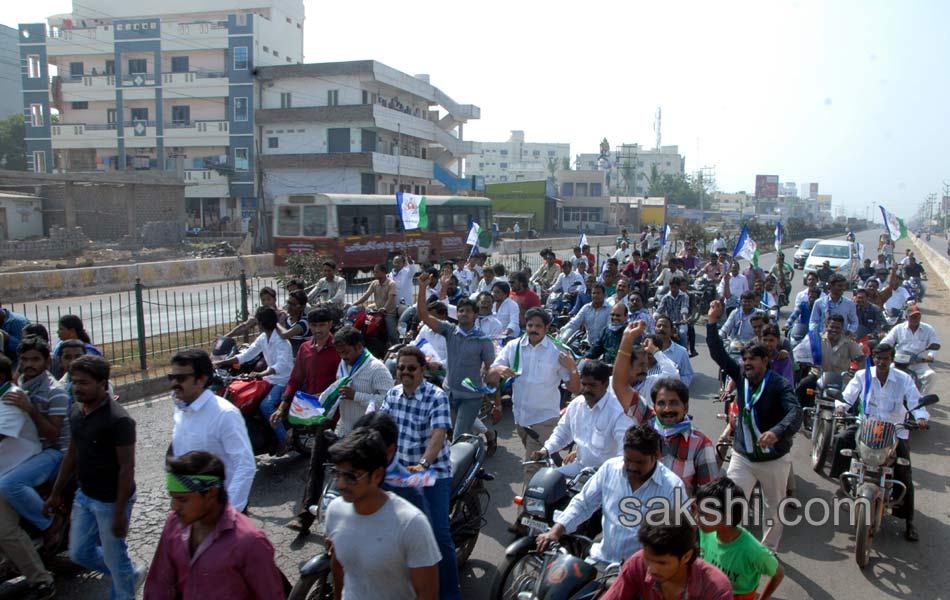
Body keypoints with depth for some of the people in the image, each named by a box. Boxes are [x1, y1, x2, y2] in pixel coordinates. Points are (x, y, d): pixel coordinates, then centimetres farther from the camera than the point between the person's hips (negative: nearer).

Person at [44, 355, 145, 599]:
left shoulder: (118, 420, -24)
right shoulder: (75, 411, 1)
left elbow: (127, 468, -21)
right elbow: (71, 455, 13)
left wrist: (120, 511, -20)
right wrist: (56, 493, 16)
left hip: (110, 501, -8)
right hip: (84, 496, 8)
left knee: (114, 557, 8)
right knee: (79, 553, 20)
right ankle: (132, 574, 40)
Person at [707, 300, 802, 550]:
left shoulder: (780, 385, -16)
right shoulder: (741, 376, -2)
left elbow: (795, 412, -31)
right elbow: (718, 354, -8)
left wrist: (776, 432, -50)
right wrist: (712, 322, -18)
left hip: (774, 459, -2)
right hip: (742, 455, 3)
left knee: (774, 510, 15)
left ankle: (769, 549, 36)